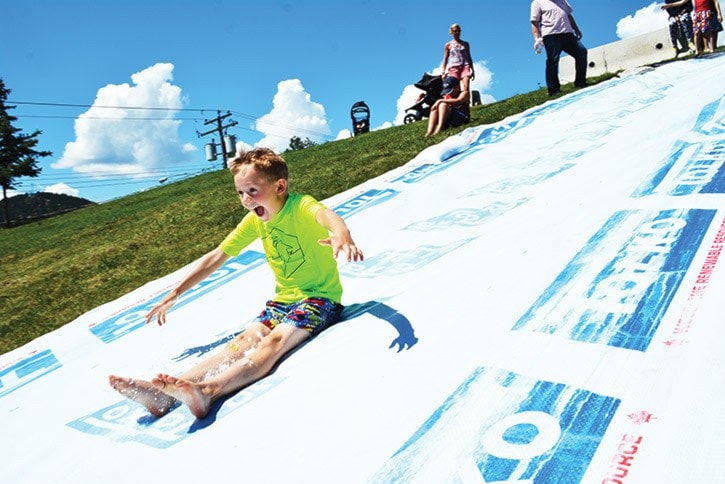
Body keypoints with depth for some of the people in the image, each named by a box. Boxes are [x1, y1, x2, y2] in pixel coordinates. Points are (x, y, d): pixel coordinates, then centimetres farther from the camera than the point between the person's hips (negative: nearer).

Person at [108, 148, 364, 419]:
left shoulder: (301, 206, -16)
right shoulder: (254, 221, 4)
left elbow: (325, 214, -41)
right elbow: (217, 257, 9)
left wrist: (341, 233, -67)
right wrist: (175, 293, 10)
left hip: (320, 297, -6)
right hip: (284, 298, 6)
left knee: (274, 341, -29)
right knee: (244, 341, -12)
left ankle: (205, 391, -48)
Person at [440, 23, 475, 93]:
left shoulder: (466, 44, 18)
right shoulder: (448, 45, 11)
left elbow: (469, 57, 21)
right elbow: (445, 59, 9)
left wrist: (472, 70, 15)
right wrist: (443, 72, -1)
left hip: (465, 66, 2)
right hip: (453, 67, -2)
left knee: (466, 87, -18)